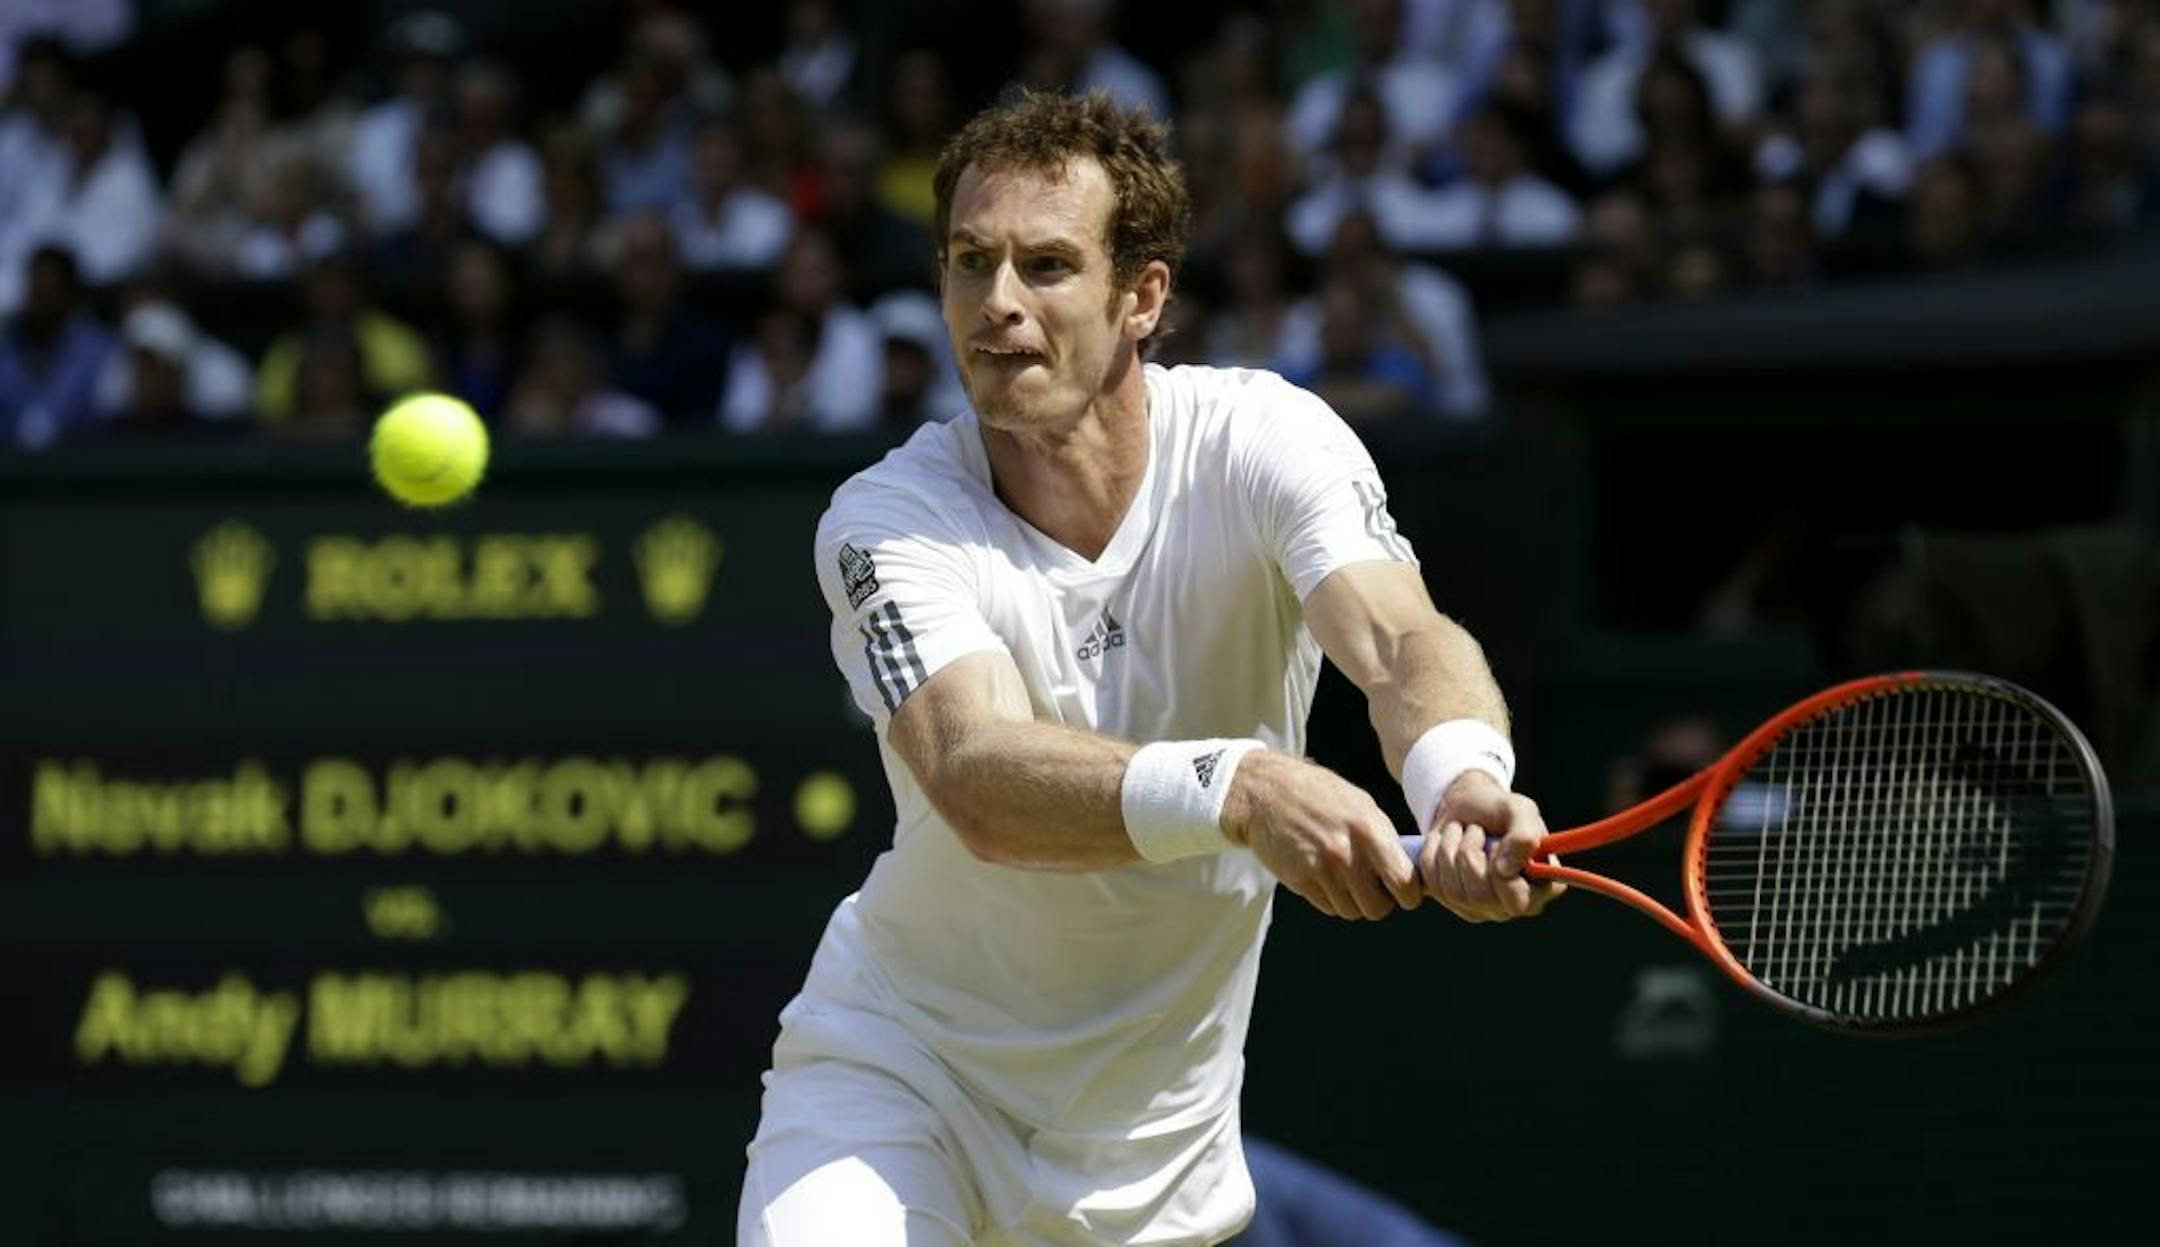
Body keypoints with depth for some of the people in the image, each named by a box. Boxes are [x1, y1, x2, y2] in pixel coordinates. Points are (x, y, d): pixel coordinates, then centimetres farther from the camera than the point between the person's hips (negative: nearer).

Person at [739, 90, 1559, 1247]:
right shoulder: (885, 521, -19)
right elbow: (977, 782, -36)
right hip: (903, 1056, -2)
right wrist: (1241, 790, -54)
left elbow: (1401, 642, -32)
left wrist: (1462, 782, -57)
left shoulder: (1262, 438, -15)